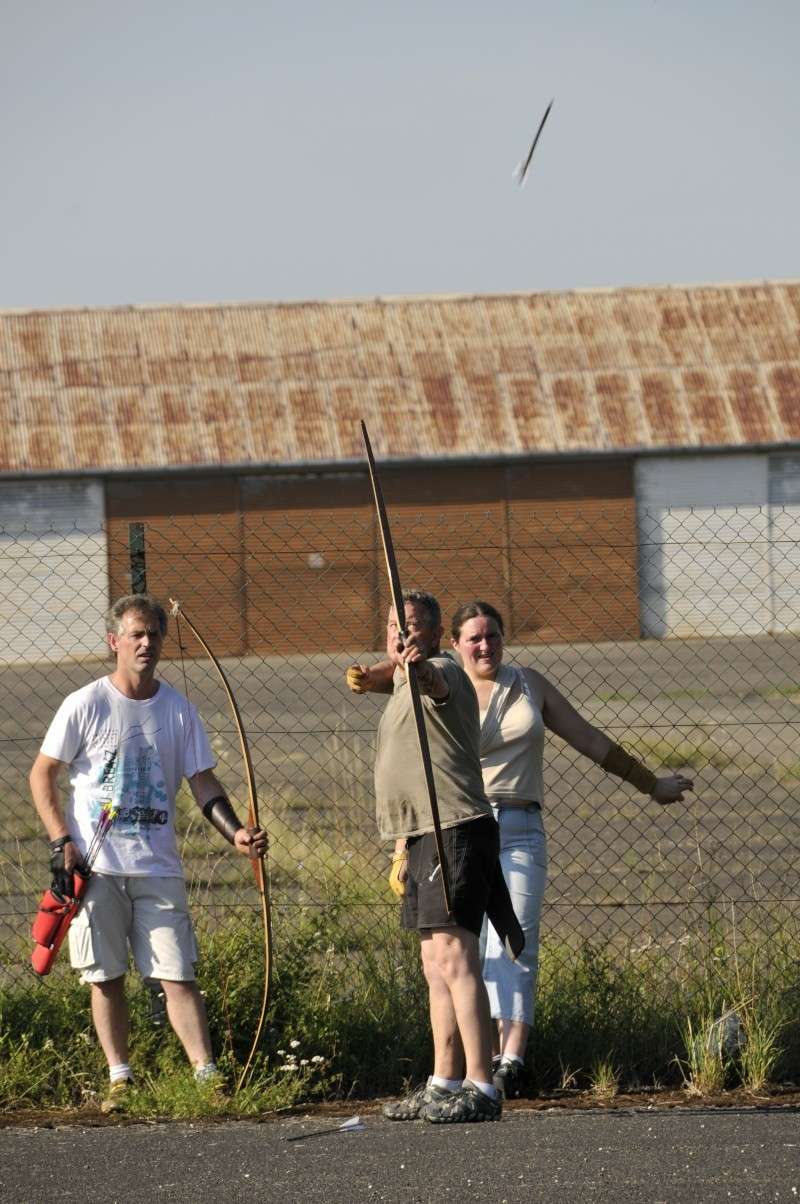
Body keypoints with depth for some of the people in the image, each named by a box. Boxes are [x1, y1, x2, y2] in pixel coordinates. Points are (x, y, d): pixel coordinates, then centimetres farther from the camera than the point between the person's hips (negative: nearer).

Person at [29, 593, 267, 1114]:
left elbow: (204, 783, 6)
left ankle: (207, 1073, -9)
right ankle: (120, 1079, 8)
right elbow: (42, 775, 3)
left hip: (157, 868, 1)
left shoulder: (179, 710, 6)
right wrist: (61, 842, -6)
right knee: (107, 977, 2)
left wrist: (235, 831, -10)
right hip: (96, 868, -1)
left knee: (178, 973, -5)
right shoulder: (86, 705, -2)